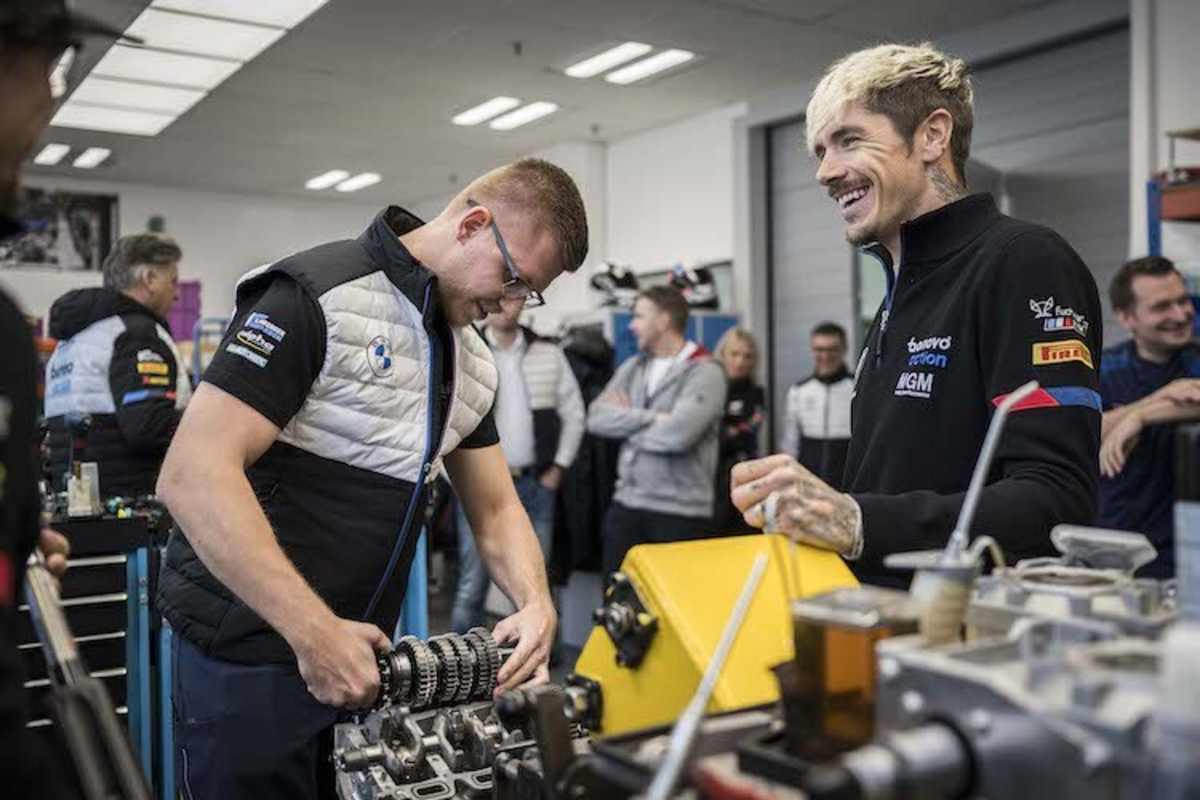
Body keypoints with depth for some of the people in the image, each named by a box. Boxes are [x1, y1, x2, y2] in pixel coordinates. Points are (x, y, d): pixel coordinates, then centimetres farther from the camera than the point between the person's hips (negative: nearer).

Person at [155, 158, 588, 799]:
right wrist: (314, 631, -27)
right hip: (249, 653, -7)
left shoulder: (475, 363, 8)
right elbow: (194, 474, -23)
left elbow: (496, 509, 13)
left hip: (360, 654, 7)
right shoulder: (319, 294, -17)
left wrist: (536, 603, -7)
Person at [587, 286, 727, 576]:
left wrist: (627, 423, -7)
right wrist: (654, 417, -13)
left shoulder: (704, 371, -9)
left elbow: (678, 433, -23)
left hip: (680, 512, -6)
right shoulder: (632, 367, 11)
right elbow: (597, 418, -2)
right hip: (625, 504, 6)